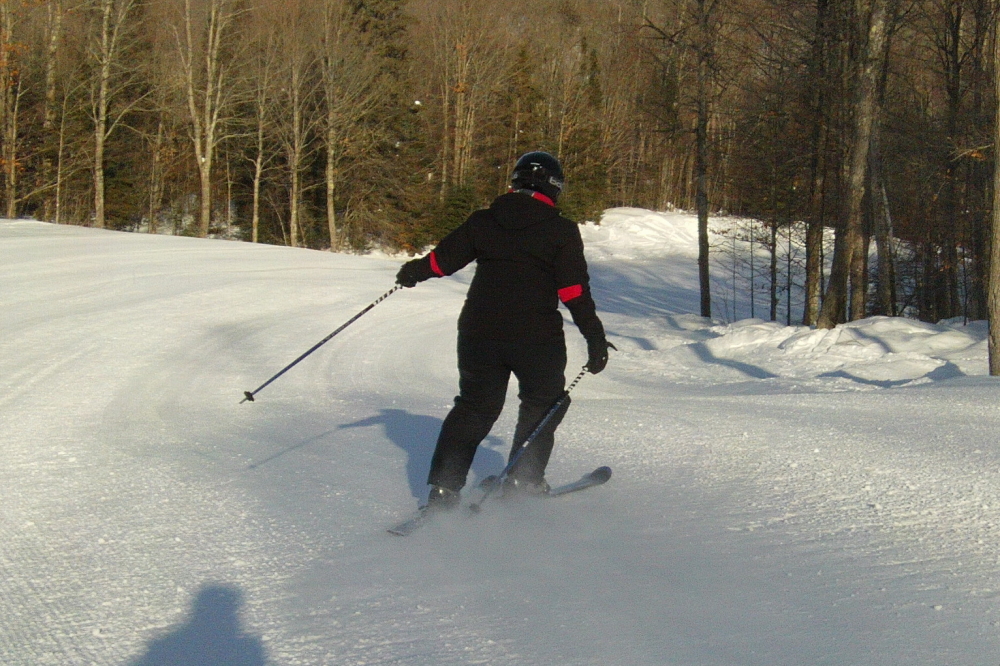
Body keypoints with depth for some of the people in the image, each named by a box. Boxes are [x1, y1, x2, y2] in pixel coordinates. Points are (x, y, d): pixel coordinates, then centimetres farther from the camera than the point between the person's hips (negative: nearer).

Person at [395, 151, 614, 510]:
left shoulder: (483, 220, 7)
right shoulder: (561, 230, -3)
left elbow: (444, 257, 14)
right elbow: (575, 291, -8)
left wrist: (414, 271, 34)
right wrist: (595, 337, -2)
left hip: (479, 331, 4)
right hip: (536, 334, -4)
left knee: (474, 406, 15)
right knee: (542, 404, 18)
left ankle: (443, 489, 7)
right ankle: (523, 483, 12)